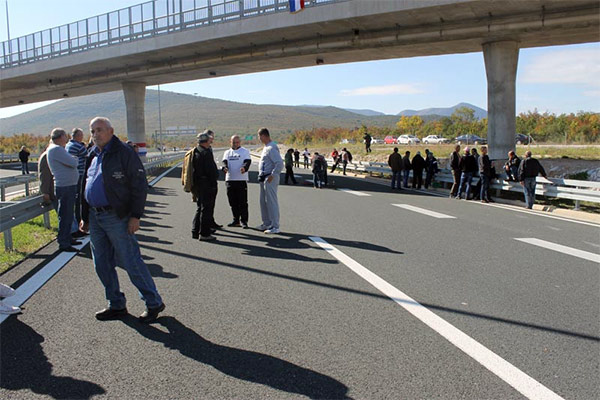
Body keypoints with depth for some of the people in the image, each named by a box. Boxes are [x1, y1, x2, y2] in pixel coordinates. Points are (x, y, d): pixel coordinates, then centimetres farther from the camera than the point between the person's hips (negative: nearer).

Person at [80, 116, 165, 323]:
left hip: (116, 217, -8)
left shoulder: (124, 153, -9)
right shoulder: (92, 156, 14)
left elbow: (139, 186, -13)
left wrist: (135, 216, -18)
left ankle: (154, 303, 9)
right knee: (102, 265, 12)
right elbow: (86, 187, 21)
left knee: (131, 262, -4)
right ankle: (116, 305, 26)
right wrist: (85, 217, 19)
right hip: (95, 217, 8)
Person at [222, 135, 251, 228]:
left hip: (241, 179, -4)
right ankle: (236, 220, 19)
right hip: (230, 179, 4)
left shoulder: (245, 151, 5)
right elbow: (225, 162, 0)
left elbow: (248, 161, -10)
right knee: (233, 202, 9)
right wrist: (225, 167, -25)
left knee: (243, 202, -4)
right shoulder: (227, 152, 15)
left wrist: (244, 168, -32)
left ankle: (244, 221, 3)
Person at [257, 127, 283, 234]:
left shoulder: (271, 148, -16)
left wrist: (272, 175, -24)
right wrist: (261, 176, 17)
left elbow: (279, 163, -25)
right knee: (263, 201, 16)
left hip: (270, 179, -10)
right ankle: (267, 223, 26)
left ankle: (275, 227, -2)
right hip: (264, 179, 10)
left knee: (271, 202, -7)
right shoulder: (266, 147, 16)